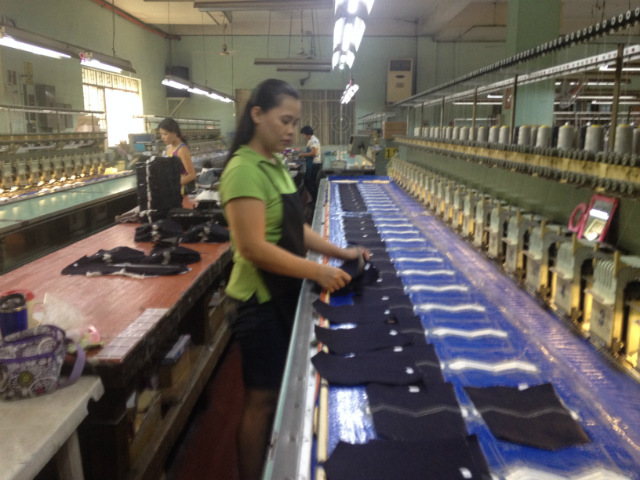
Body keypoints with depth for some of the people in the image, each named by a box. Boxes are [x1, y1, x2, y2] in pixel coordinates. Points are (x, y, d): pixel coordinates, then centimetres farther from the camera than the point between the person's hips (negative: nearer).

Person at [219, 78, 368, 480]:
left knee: (281, 391, 21)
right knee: (262, 398, 5)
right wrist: (318, 272, -23)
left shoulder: (276, 165, 8)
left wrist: (340, 252, 3)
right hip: (261, 300, -9)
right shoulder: (245, 170, -20)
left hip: (284, 294, 9)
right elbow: (254, 247, -25)